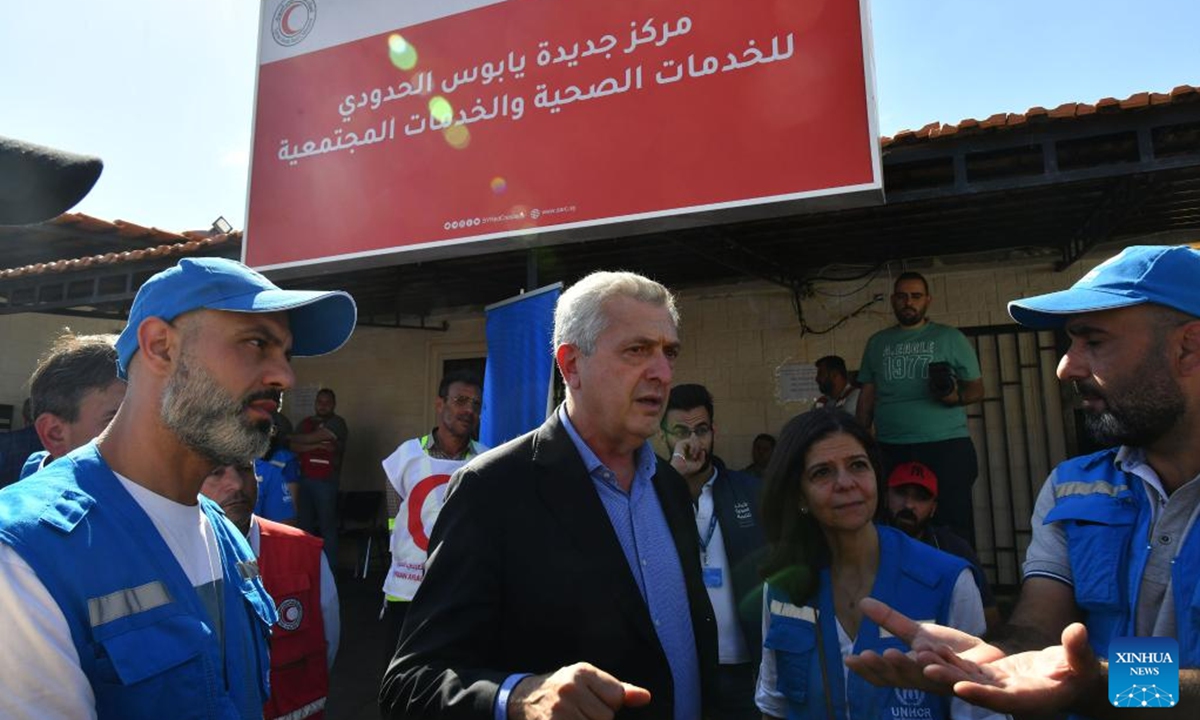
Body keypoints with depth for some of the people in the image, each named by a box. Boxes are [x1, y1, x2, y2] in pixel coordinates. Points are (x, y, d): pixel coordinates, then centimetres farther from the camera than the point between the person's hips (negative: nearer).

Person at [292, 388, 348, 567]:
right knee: (304, 523, 9)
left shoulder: (337, 422, -1)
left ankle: (330, 567, 2)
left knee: (327, 525, -4)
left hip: (326, 481, -5)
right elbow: (294, 447, 3)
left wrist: (294, 437, 2)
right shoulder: (306, 422, 16)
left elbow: (314, 437, -12)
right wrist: (317, 446, -11)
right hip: (305, 479, 5)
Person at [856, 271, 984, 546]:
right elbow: (867, 395, 17)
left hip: (947, 446, -2)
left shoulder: (950, 338, 7)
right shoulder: (877, 343, 15)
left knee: (954, 525, -3)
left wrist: (955, 396, -15)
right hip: (891, 451, 3)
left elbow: (977, 388, 7)